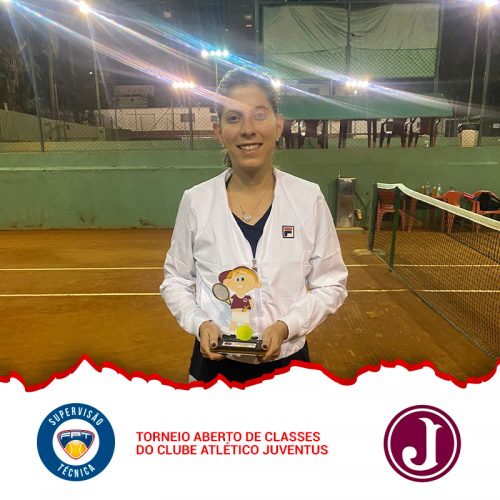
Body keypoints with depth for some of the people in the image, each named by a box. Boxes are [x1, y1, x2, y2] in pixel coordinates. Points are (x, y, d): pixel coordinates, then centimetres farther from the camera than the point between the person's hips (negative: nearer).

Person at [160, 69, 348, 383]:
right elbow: (176, 281, 2)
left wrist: (286, 326, -17)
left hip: (287, 362, 0)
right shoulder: (195, 201, -9)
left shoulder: (309, 198, -10)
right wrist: (199, 324, -14)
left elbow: (331, 284, -3)